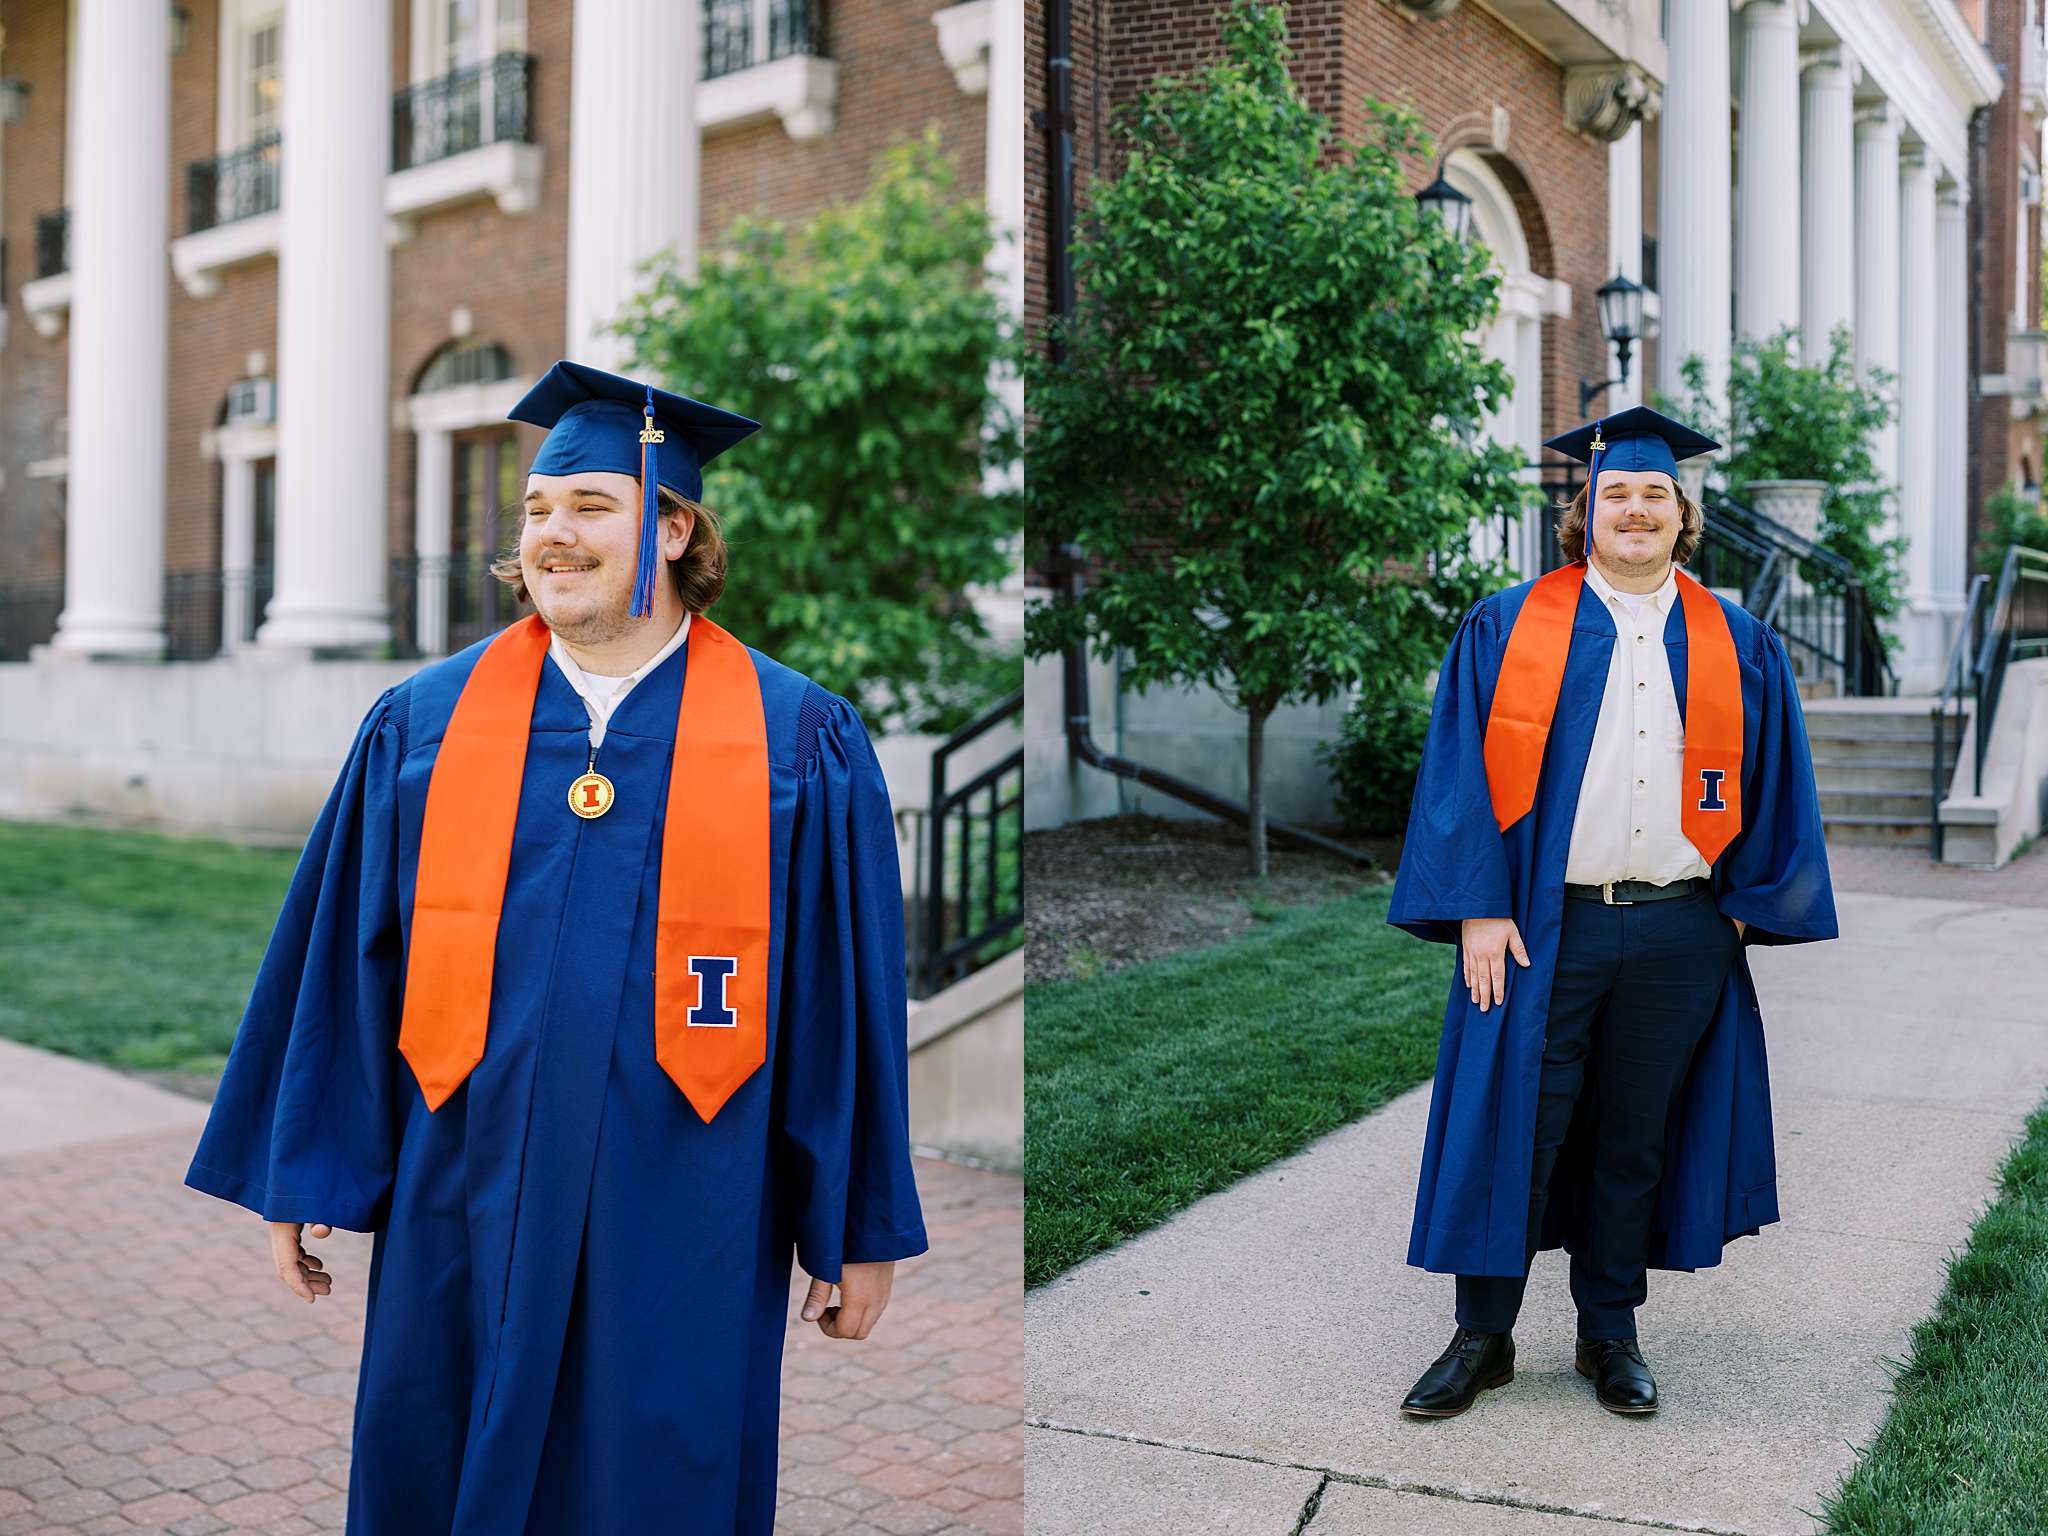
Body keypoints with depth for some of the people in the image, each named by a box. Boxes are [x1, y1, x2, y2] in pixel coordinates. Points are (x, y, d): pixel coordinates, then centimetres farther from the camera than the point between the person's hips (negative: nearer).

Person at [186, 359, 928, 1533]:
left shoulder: (802, 742, -4)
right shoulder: (423, 724, 2)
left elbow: (849, 998, -2)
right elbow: (340, 968, 7)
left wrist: (863, 1231, 1)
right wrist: (300, 1182, 8)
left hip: (686, 1226, -2)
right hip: (466, 1207, 2)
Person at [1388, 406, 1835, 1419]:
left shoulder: (1735, 643, 9)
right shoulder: (1509, 626, 2)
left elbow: (1768, 785, 12)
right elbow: (1465, 772, -3)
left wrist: (1747, 903, 3)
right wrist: (1480, 908, -11)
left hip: (1680, 938, 2)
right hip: (1542, 927, -2)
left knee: (1635, 1142, 11)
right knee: (1511, 1131, 2)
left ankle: (1609, 1336, 27)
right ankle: (1483, 1338, 17)